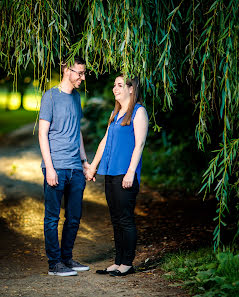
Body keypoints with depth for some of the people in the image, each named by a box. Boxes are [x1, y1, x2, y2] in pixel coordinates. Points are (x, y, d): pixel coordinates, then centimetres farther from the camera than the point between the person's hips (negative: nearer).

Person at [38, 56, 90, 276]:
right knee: (53, 217, 0)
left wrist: (84, 160, 19)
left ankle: (67, 258, 22)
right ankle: (54, 263, 7)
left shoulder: (76, 97, 16)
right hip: (57, 168, -7)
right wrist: (49, 167, -14)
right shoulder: (51, 96, -5)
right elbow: (43, 134, -8)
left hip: (75, 169, 7)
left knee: (74, 217, 10)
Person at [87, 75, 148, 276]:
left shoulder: (138, 111, -5)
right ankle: (118, 262, 16)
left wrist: (131, 172, -18)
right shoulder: (115, 113, 19)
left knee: (125, 220, -4)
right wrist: (93, 167, 23)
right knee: (116, 220, 10)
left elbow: (139, 144, -12)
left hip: (126, 174, -8)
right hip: (111, 173, 8)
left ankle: (127, 263, 4)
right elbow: (105, 141, 24)